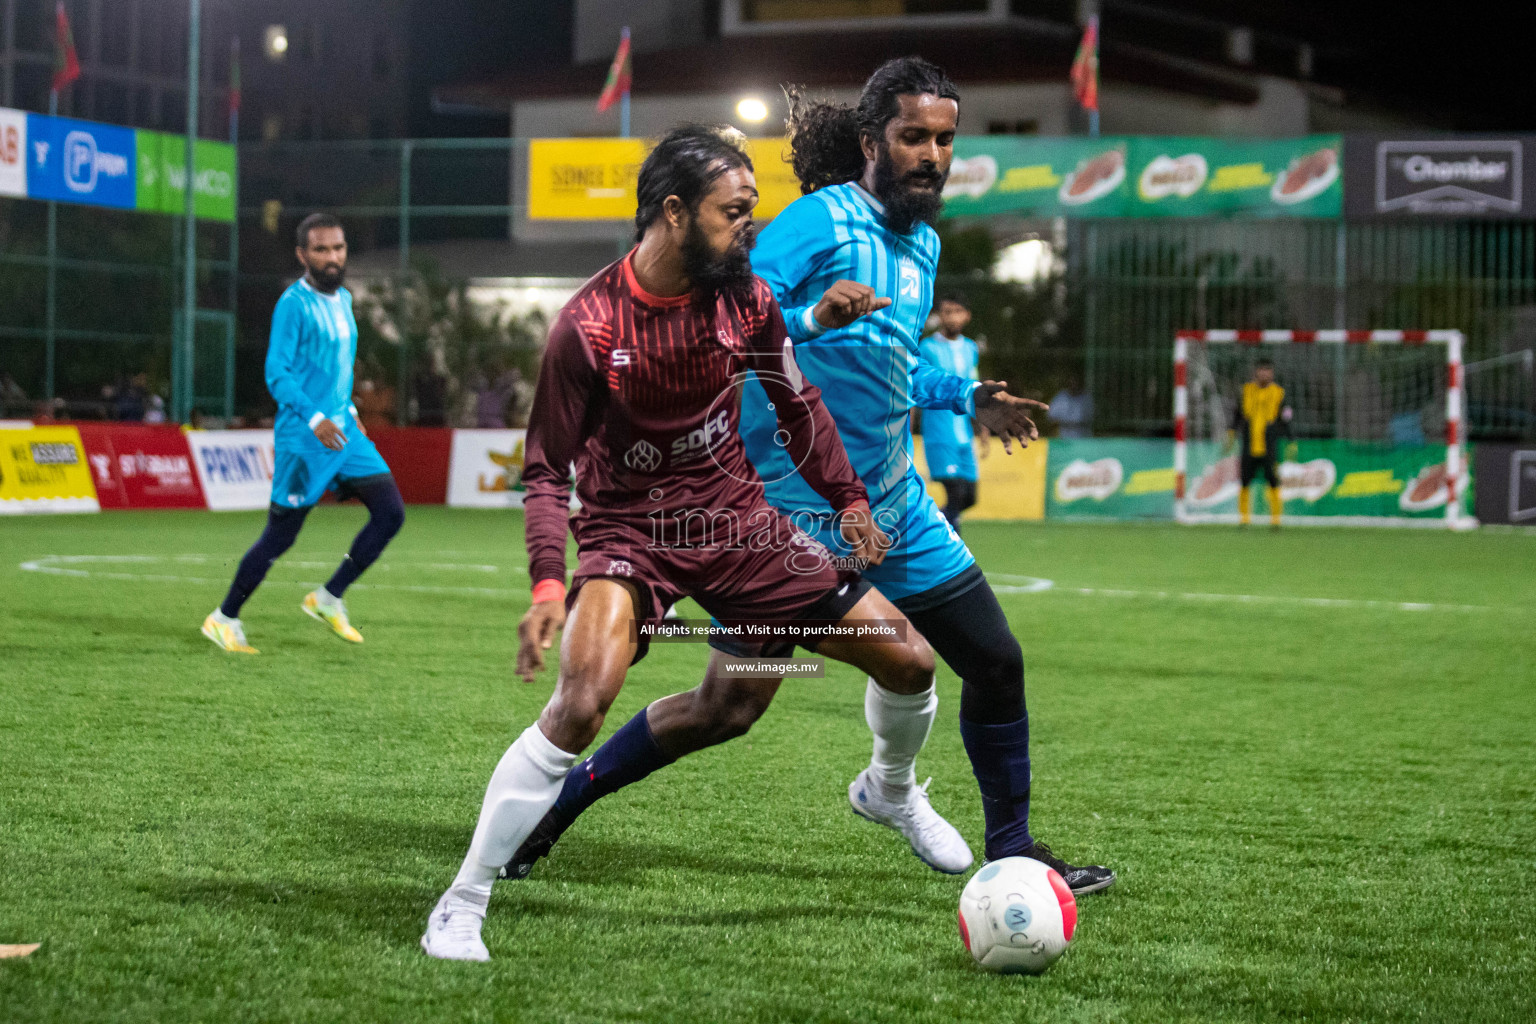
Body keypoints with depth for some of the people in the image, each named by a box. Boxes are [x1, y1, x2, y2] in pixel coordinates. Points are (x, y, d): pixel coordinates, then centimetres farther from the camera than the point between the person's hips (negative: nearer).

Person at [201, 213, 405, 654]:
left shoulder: (342, 299, 12)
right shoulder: (293, 304, -13)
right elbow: (277, 374, -19)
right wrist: (315, 418, -28)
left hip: (343, 430, 8)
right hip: (302, 437, -8)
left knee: (391, 512, -2)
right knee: (280, 535, -2)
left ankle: (329, 599, 9)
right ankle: (224, 619, 14)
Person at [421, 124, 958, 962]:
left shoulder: (747, 298, -5)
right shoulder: (589, 326, -19)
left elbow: (797, 403, 13)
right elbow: (546, 468, -11)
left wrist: (848, 500, 13)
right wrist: (548, 584, -22)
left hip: (734, 517, 5)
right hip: (629, 531, -5)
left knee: (910, 662, 4)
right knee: (579, 704, -31)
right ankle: (459, 910, -17)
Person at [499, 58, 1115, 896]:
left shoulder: (924, 242, 13)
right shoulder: (821, 220, -12)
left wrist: (964, 398, 19)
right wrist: (810, 317, -37)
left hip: (894, 508, 8)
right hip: (792, 509, -8)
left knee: (997, 663, 5)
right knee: (727, 709, -7)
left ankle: (1011, 853, 23)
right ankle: (556, 801, 11)